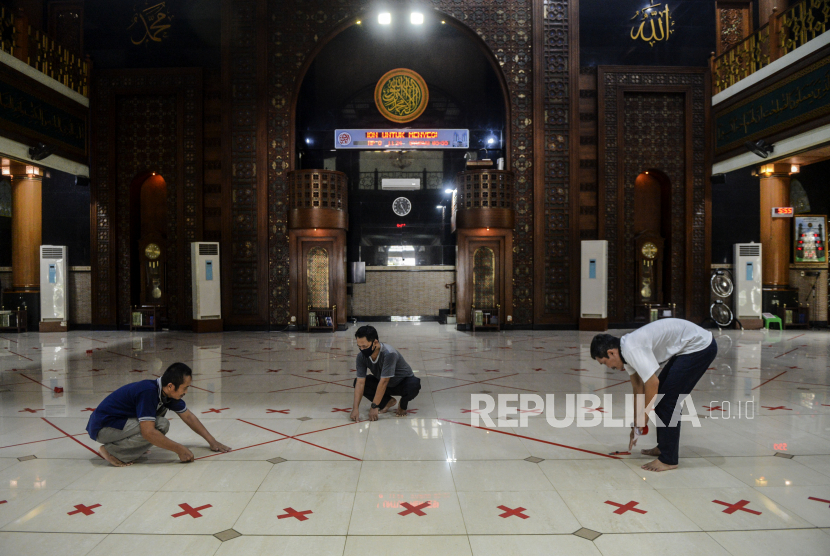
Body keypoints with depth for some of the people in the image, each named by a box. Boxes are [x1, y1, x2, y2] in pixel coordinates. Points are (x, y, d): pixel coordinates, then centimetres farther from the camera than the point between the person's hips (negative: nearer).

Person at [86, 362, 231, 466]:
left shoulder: (167, 392, -1)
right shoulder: (148, 392, -27)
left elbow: (189, 417, 11)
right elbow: (148, 432, -31)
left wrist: (212, 441, 9)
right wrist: (180, 449, -24)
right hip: (102, 427, -9)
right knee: (160, 425, -22)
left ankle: (123, 443, 5)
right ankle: (111, 450, -10)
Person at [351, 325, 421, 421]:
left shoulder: (389, 353, -37)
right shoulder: (362, 356, -20)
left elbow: (383, 382, -36)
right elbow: (360, 382, -21)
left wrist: (374, 407, -33)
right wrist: (356, 408, -29)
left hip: (403, 381, -5)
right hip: (386, 384, 5)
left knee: (414, 385, -38)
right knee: (357, 382, -15)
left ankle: (403, 405, -3)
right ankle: (388, 402, 0)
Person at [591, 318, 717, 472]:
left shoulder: (631, 349, -24)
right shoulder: (626, 350, 5)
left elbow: (652, 383, -25)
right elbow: (638, 389, 13)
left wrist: (644, 416, -12)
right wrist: (637, 425, 16)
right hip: (686, 348, 10)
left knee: (668, 400, -10)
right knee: (660, 395, 15)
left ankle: (668, 459, -1)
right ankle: (664, 446, 27)